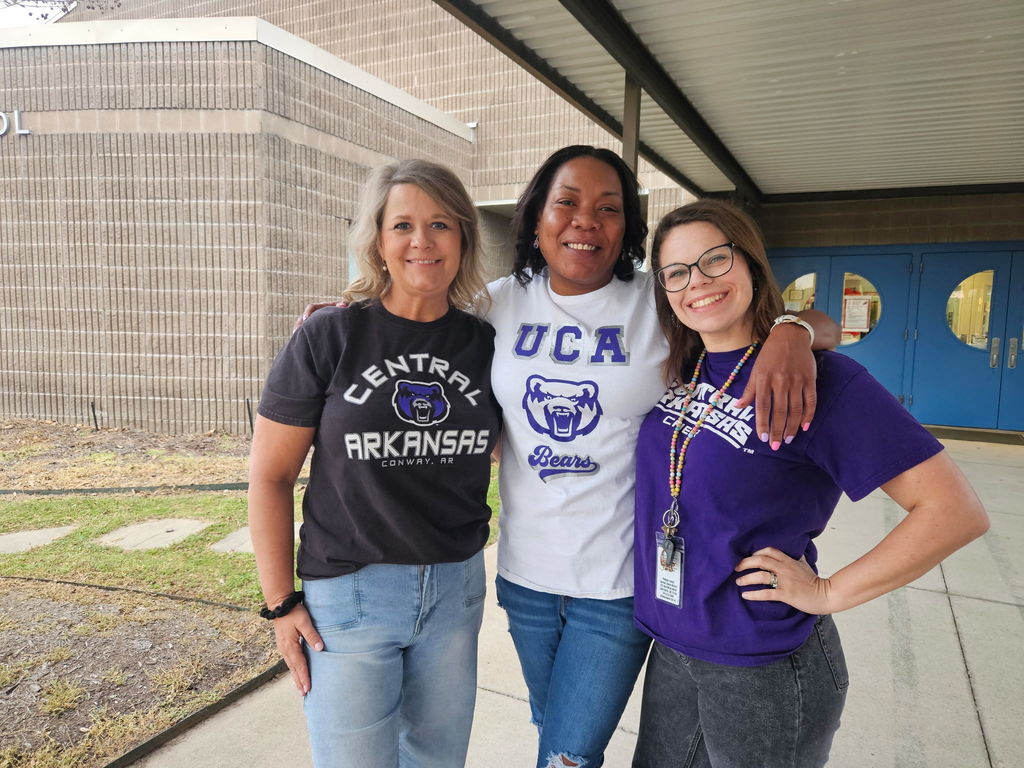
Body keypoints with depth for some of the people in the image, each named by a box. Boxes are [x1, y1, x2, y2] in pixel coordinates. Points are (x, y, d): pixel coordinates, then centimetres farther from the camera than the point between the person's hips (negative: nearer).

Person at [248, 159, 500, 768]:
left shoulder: (485, 343, -1)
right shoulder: (329, 337, -10)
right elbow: (270, 476, -6)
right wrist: (282, 603, -6)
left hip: (456, 587, 4)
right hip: (349, 592, -3)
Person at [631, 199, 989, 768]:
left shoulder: (816, 376, -17)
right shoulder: (678, 372, 1)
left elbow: (957, 511, -18)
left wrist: (828, 593, -16)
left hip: (765, 670, -5)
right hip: (672, 651, 6)